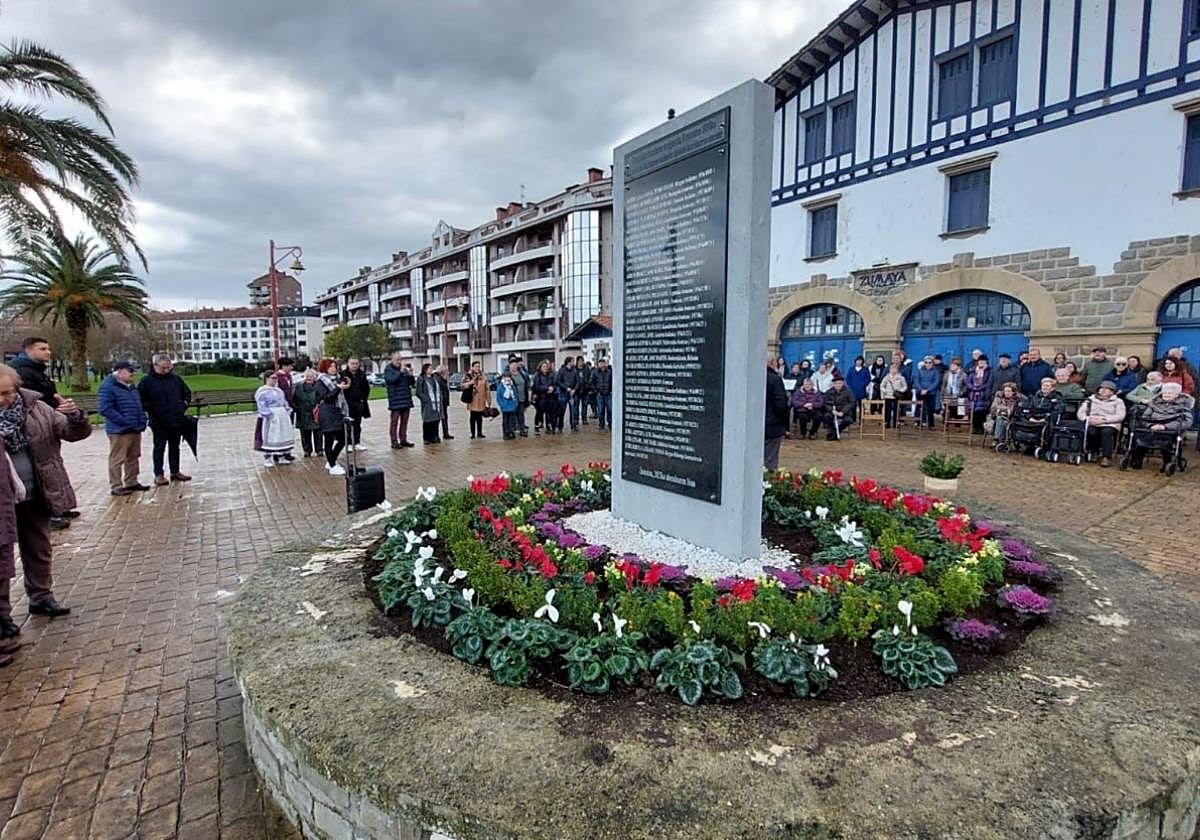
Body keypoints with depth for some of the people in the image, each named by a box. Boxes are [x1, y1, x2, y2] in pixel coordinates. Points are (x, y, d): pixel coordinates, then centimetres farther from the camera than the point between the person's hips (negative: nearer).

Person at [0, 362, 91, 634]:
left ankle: (41, 597, 32)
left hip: (35, 496, 2)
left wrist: (75, 416, -22)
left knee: (39, 551, 17)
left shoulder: (36, 409, -3)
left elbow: (75, 432, -1)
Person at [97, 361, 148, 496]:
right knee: (117, 460, -3)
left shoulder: (131, 388, 17)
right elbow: (105, 409, -20)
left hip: (135, 430, 9)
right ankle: (116, 486, 3)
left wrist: (142, 421, 11)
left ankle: (131, 482, 27)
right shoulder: (108, 387, -12)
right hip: (119, 431, -9)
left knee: (133, 458, 16)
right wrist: (124, 421, -22)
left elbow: (139, 406, 26)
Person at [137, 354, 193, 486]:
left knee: (174, 448, 13)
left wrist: (184, 405, 8)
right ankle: (159, 474, 9)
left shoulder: (175, 378, 7)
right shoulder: (147, 381, -5)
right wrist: (151, 409, -12)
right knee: (159, 448, 3)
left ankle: (175, 472, 22)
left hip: (177, 421, 4)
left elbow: (187, 393, 20)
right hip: (159, 423, -4)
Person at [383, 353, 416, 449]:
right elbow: (391, 380, -20)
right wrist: (401, 371, -23)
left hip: (406, 399, 6)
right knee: (394, 421, -4)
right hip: (395, 400, -6)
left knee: (404, 421, 9)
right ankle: (394, 442, -1)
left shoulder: (404, 369, 15)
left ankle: (403, 440, 15)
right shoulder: (388, 369, -1)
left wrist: (410, 375, -4)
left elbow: (412, 382, 15)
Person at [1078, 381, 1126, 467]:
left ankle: (1106, 457, -36)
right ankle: (1092, 452, -13)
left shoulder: (1118, 401, 15)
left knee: (1106, 432, -36)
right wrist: (1088, 419, -9)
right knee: (1091, 431, -34)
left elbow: (1120, 416, -2)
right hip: (1092, 424, 2)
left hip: (1110, 425, -1)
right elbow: (1080, 413, 13)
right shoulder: (1091, 399, 23)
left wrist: (1103, 420, -15)